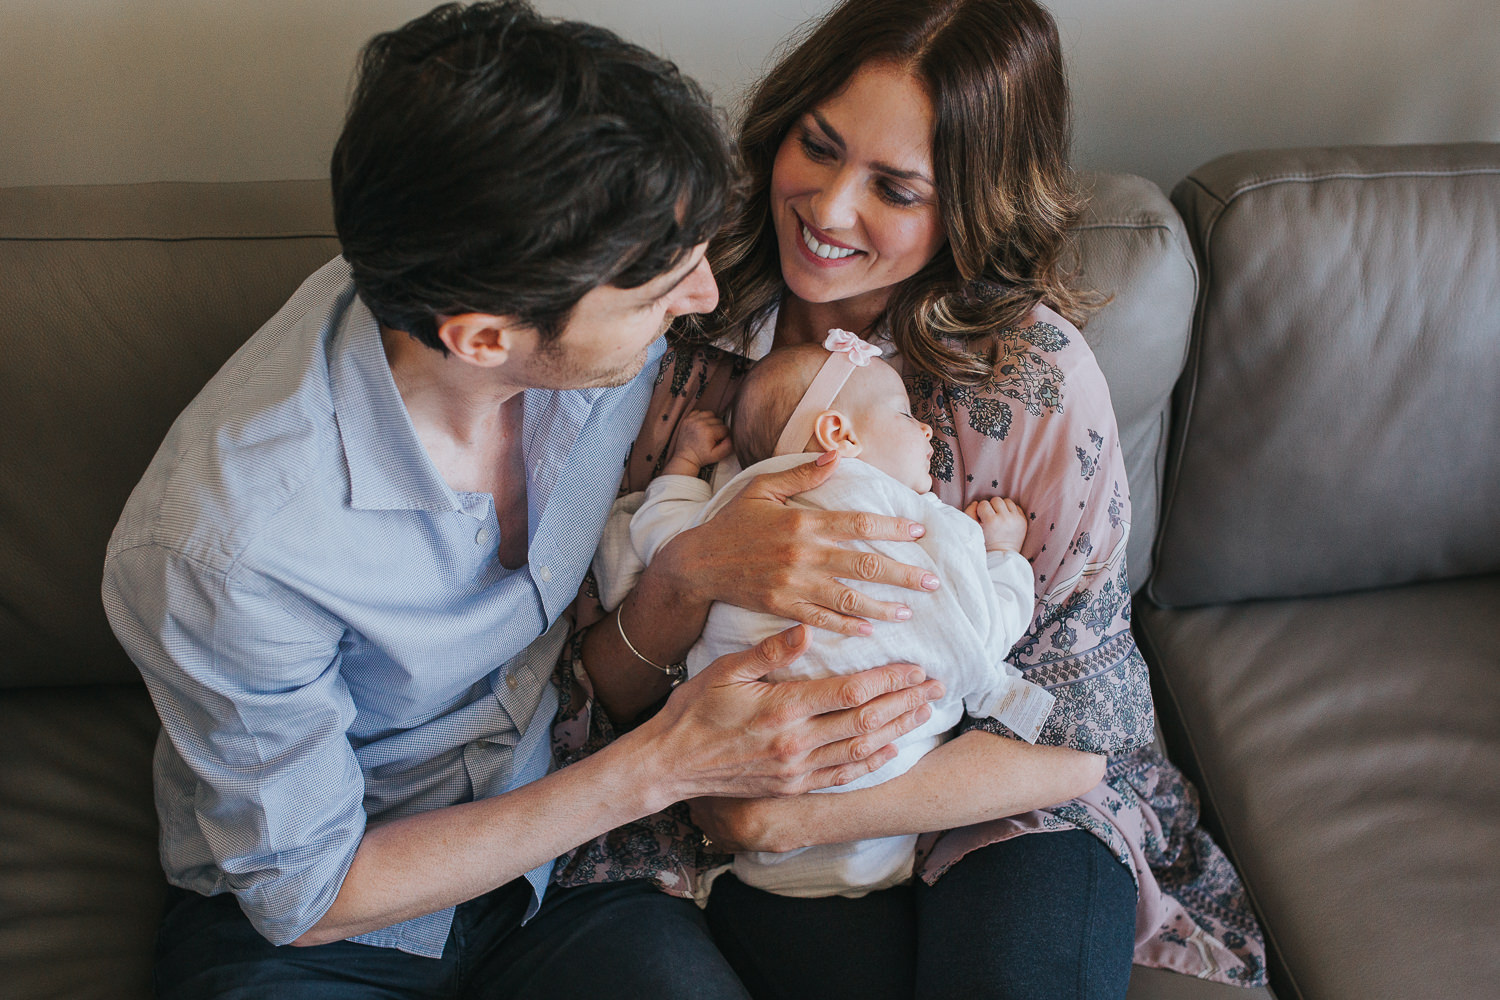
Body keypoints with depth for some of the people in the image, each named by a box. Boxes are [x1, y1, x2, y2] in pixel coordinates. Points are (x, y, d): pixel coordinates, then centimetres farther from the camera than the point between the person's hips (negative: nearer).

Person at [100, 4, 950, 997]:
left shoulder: (606, 330, -16)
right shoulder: (224, 547, -31)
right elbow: (306, 896, -17)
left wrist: (701, 558, -25)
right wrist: (662, 765, -25)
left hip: (553, 850, 4)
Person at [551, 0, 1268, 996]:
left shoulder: (1040, 381, -14)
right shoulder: (688, 332, -8)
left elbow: (1079, 731, -12)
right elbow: (603, 688, -4)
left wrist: (801, 816, -21)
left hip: (999, 806, 0)